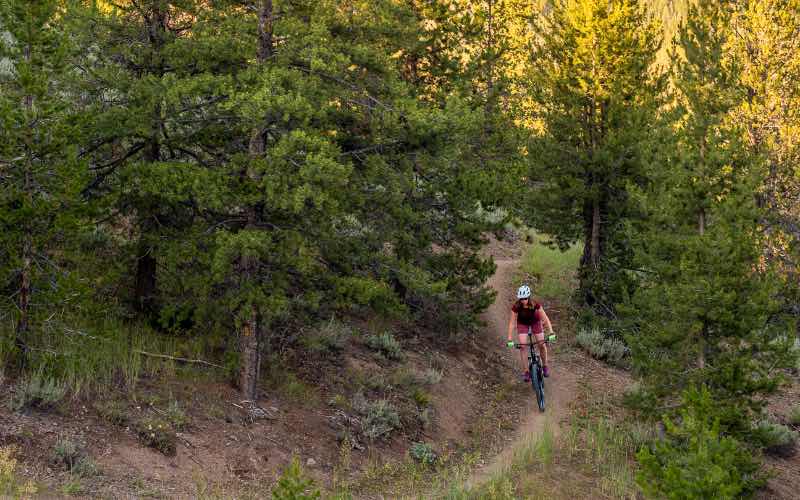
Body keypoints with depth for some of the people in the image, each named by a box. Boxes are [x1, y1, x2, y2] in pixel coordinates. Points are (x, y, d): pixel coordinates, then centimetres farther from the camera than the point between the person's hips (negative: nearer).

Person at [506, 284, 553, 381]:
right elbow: (512, 323, -26)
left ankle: (545, 366, 14)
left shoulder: (535, 305, -32)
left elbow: (545, 318, -30)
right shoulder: (516, 307, -31)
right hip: (522, 324, 0)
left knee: (542, 345, -10)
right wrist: (509, 339, -32)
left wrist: (551, 332, -40)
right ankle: (525, 371, -8)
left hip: (535, 322, 0)